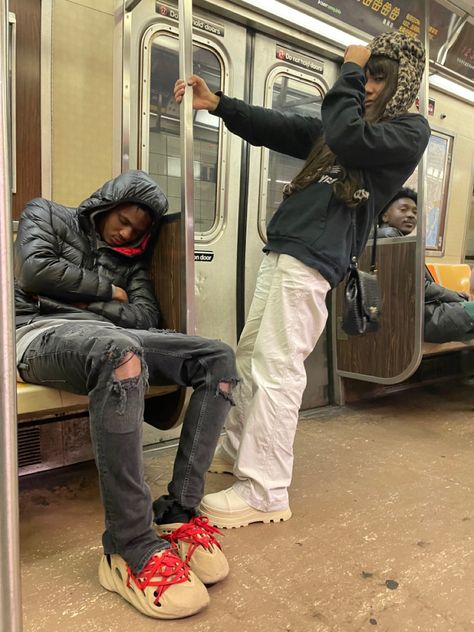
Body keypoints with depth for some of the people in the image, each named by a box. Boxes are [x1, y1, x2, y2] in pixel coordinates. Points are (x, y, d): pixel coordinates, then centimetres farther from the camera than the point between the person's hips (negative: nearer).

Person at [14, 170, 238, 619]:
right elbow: (34, 271, -3)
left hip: (107, 338, 5)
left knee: (218, 358, -16)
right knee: (122, 353, -41)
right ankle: (131, 548, -36)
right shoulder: (47, 214, 18)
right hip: (42, 330, -5)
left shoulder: (131, 259, 25)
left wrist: (83, 299, -2)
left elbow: (146, 319, 9)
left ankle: (177, 513, -23)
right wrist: (108, 291, 3)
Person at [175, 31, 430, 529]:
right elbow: (278, 128, 22)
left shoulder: (410, 131, 3)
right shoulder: (343, 126, 27)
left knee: (275, 369, -13)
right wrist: (215, 103, 13)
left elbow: (346, 139, -15)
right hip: (282, 250, 9)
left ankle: (264, 493, -3)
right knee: (249, 357, 12)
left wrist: (347, 71, 1)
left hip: (312, 258, -9)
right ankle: (237, 452, 27)